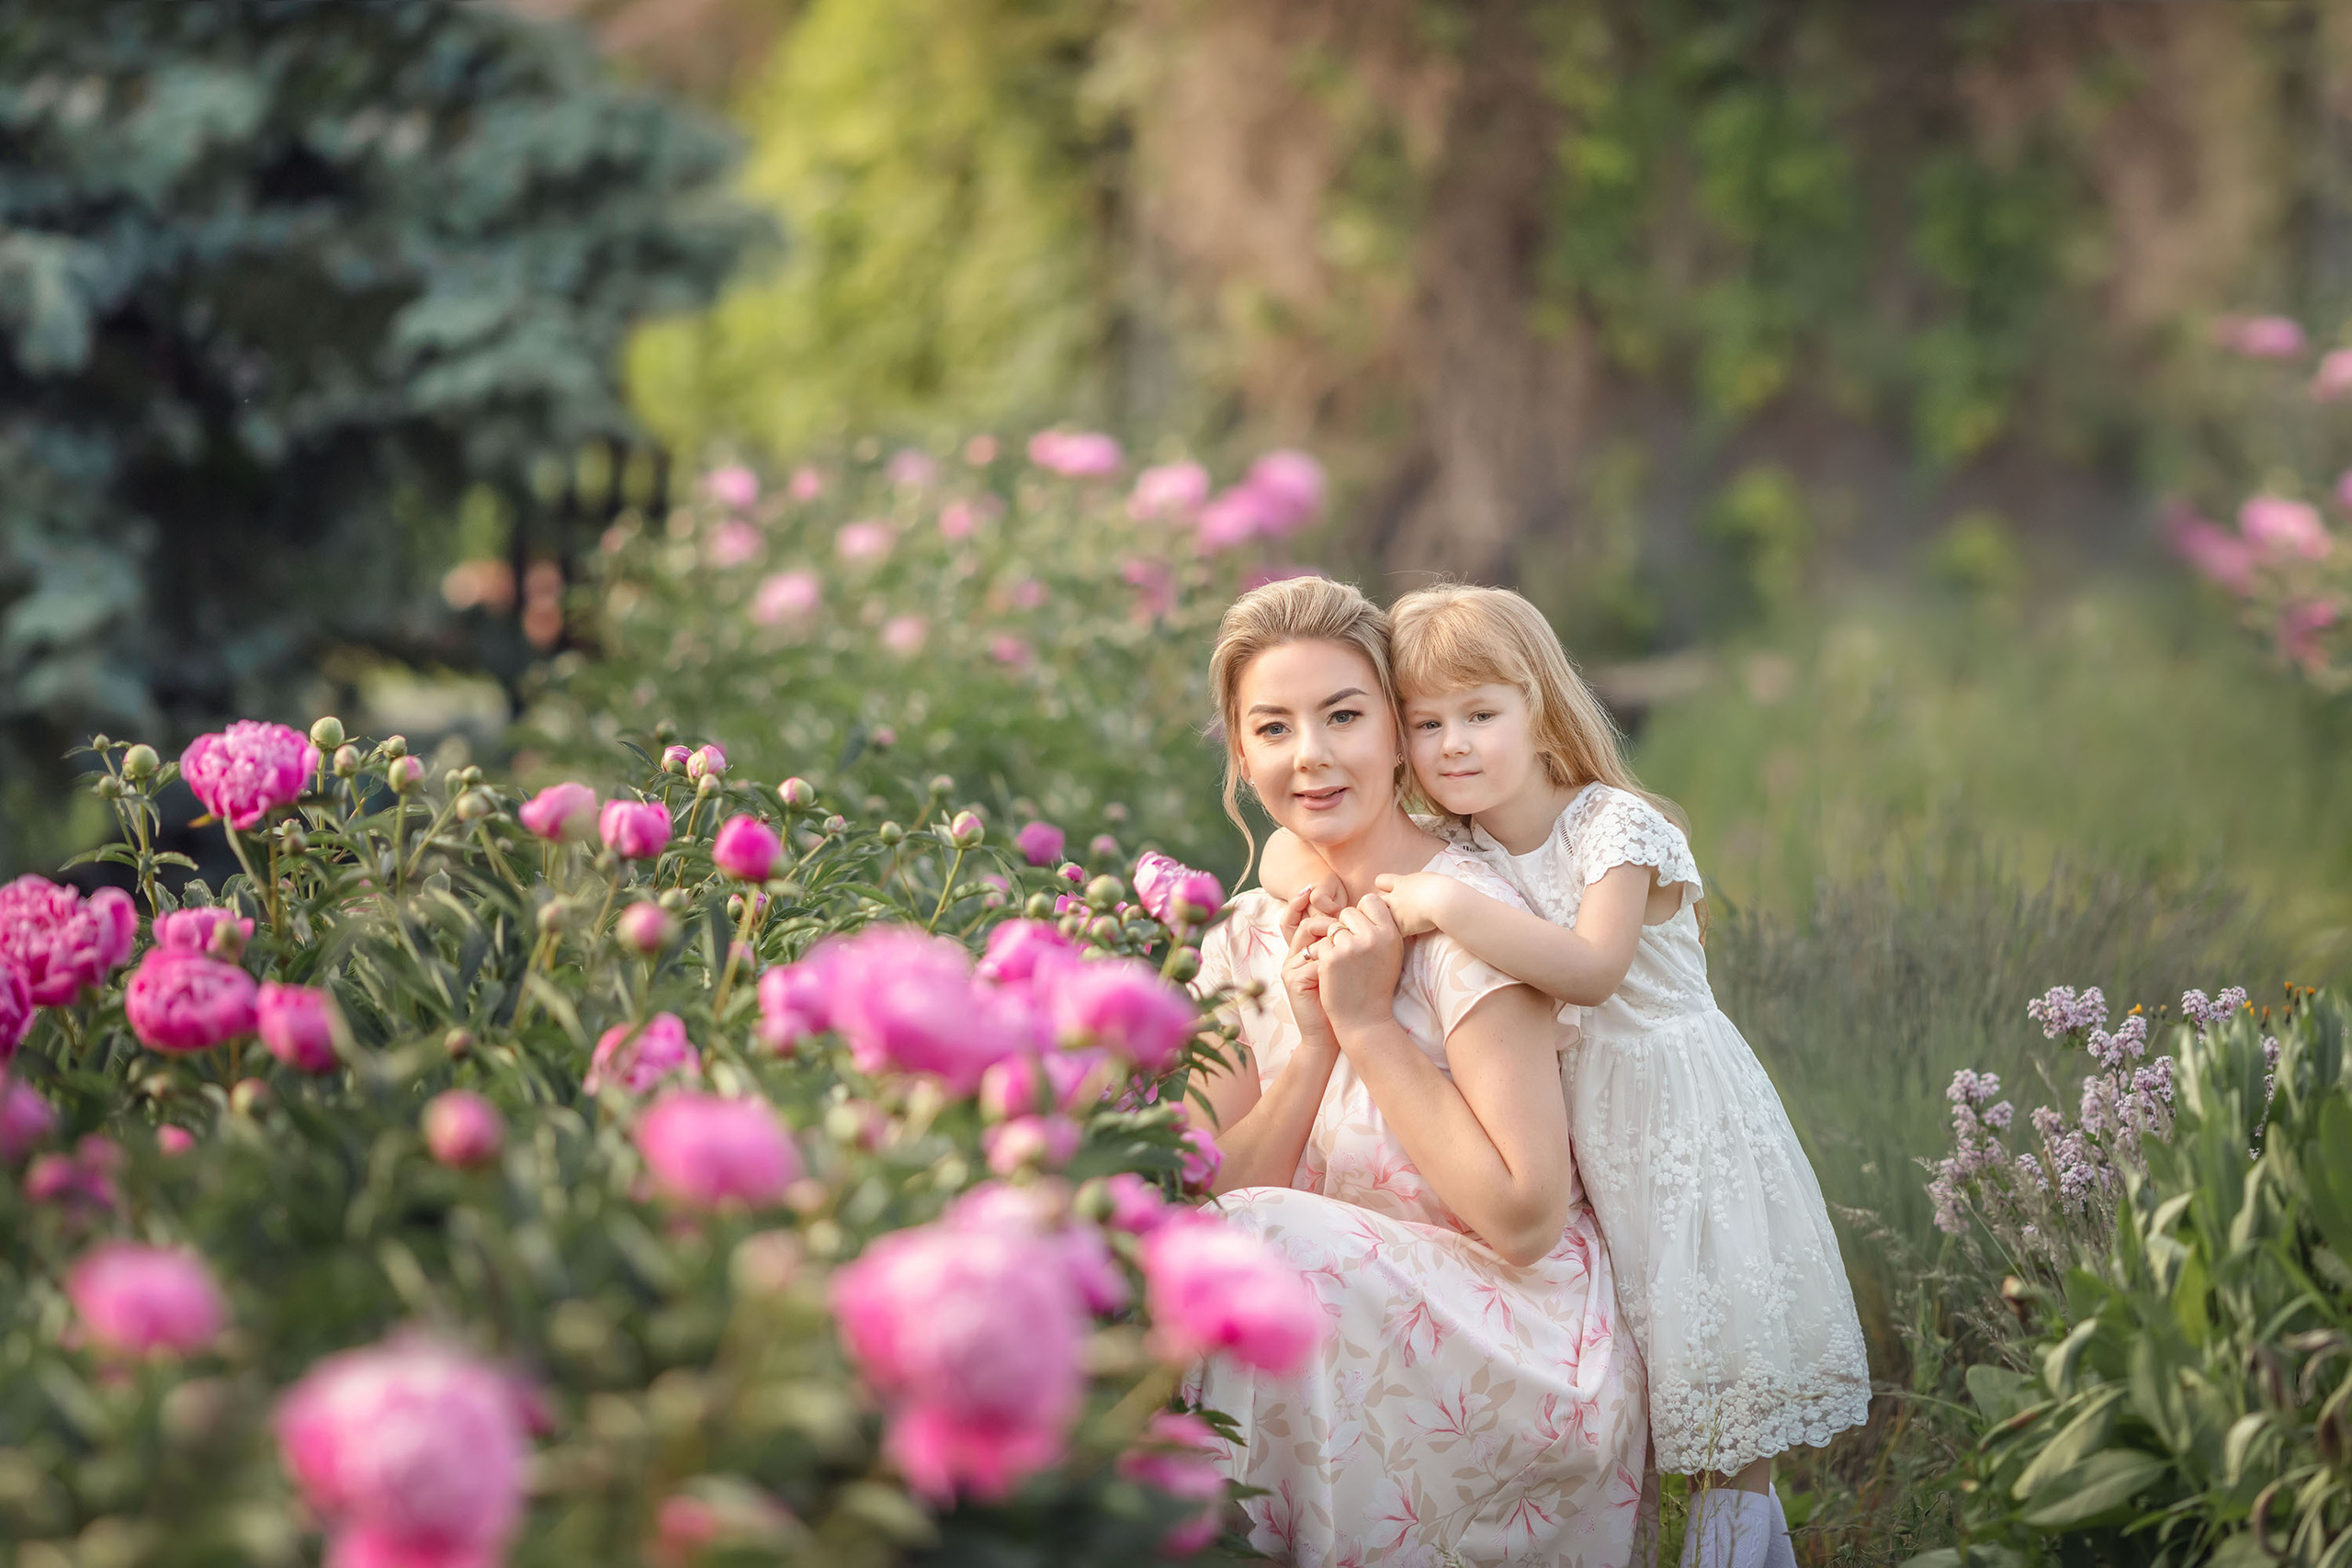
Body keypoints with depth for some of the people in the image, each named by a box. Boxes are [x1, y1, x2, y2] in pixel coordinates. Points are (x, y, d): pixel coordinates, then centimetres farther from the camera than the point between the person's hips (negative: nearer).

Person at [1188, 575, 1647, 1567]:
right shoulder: (1247, 944, 5)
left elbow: (1526, 1218, -19)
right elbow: (1226, 1191, 0)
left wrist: (1368, 1023, -19)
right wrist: (1313, 1042, -14)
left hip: (1526, 1363, -5)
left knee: (1260, 1244, -25)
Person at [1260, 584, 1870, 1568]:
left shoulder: (1616, 826, -18)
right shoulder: (1444, 844, 0)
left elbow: (1590, 970, -33)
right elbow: (1289, 843, 5)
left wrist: (1448, 906, -38)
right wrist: (1310, 874, -19)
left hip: (1673, 1110, -5)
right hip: (1556, 1116, 5)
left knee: (1712, 1330, -1)